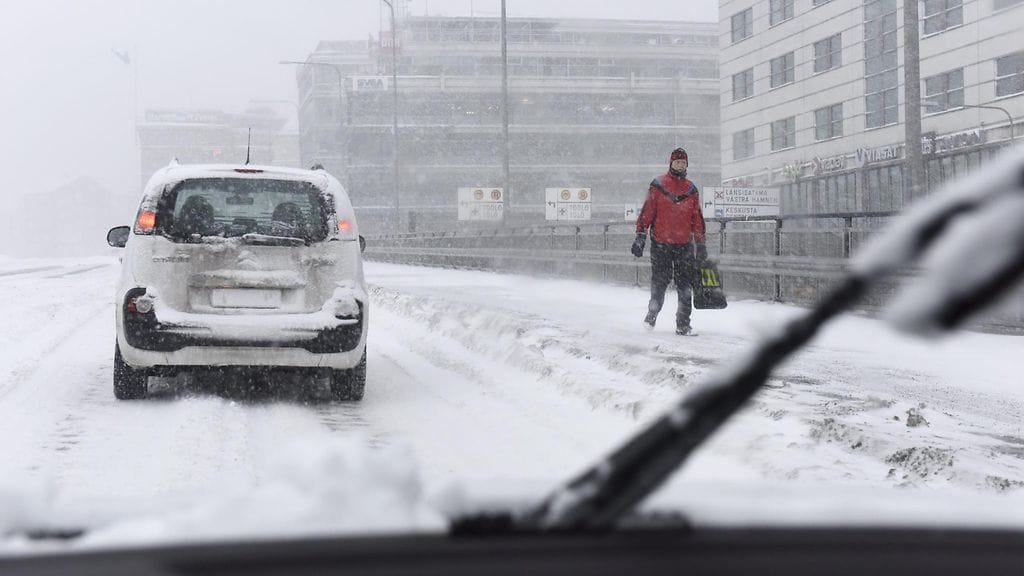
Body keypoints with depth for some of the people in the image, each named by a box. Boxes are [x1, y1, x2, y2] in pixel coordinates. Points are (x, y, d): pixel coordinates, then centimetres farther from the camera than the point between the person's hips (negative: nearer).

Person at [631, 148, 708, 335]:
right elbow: (647, 212, 0)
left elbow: (697, 219, 14)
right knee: (659, 283, 2)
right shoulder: (658, 185, 2)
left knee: (685, 286, -1)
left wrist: (700, 244, 11)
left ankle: (683, 323, 2)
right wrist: (640, 236, -6)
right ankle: (652, 313, 21)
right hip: (661, 244, -3)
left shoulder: (691, 189, 11)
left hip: (684, 245, 3)